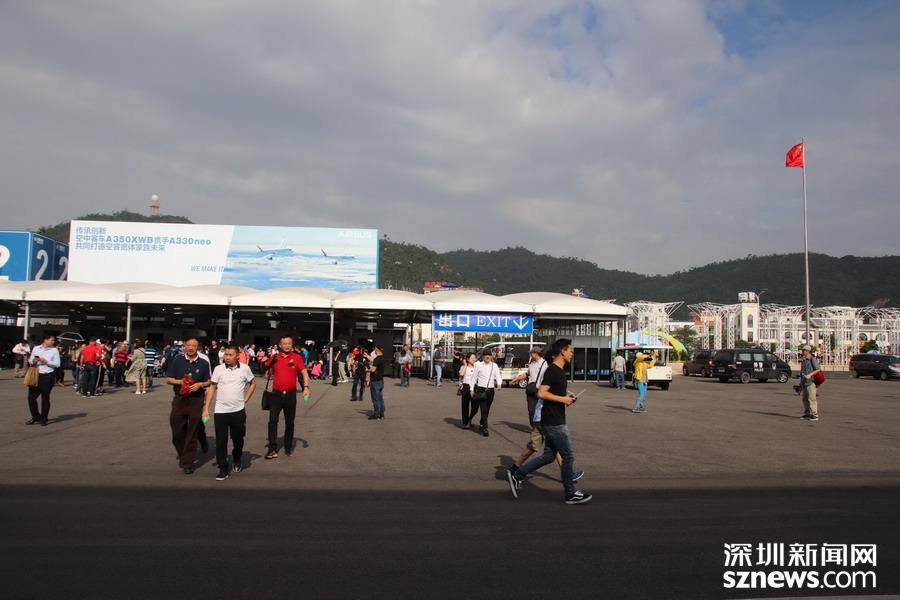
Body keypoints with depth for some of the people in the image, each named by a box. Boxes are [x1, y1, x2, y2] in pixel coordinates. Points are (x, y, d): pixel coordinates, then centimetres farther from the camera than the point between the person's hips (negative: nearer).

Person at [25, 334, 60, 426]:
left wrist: (46, 361, -14)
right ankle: (35, 417, 19)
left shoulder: (54, 350, 2)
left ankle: (43, 419, 14)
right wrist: (34, 361, -9)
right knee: (31, 397, 1)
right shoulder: (36, 348, 9)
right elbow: (30, 361, 12)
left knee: (45, 398, 2)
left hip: (48, 376, -3)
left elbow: (57, 364, -4)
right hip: (36, 375, 3)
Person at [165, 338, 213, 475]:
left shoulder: (203, 363, 3)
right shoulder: (177, 360, 4)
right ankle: (182, 456, 32)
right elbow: (168, 379, 6)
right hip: (179, 399, 1)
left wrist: (200, 384, -11)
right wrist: (180, 381, -12)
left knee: (192, 433, 0)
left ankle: (188, 462, 8)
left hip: (196, 400, -1)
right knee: (177, 432, 7)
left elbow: (209, 382, 9)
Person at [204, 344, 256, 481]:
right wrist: (206, 408, -2)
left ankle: (237, 460, 39)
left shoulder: (244, 369, -2)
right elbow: (212, 388, 2)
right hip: (220, 411, 0)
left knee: (238, 439, 12)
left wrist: (246, 399, 4)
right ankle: (223, 469, 8)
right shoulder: (218, 369, -3)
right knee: (220, 441, -1)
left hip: (238, 410, 0)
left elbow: (253, 383, 12)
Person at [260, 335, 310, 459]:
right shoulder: (274, 358, 2)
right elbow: (264, 369, 13)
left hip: (290, 394, 0)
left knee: (289, 422, 12)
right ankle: (273, 449, -2)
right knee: (272, 420, -6)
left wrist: (306, 387, -22)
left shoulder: (297, 357, -2)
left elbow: (304, 372, -8)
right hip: (276, 394, 1)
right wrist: (264, 362, -10)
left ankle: (288, 447, 27)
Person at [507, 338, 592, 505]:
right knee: (568, 457, 0)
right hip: (554, 422, -10)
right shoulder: (552, 370, -17)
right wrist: (563, 399, -19)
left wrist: (567, 397, 10)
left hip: (554, 421, 10)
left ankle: (517, 476, 17)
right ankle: (571, 494, 13)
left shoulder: (559, 370, 14)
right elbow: (541, 393, -24)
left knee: (548, 456, 14)